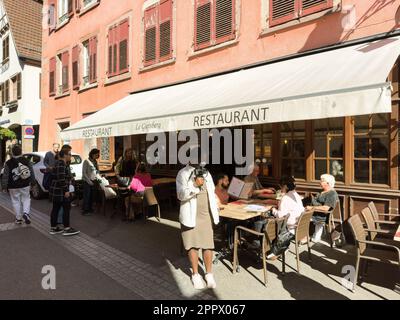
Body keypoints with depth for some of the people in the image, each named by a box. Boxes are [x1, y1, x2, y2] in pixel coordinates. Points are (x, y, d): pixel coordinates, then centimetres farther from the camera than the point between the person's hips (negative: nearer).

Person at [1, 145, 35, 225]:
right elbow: (31, 173, 3)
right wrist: (32, 182, 14)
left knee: (16, 201, 10)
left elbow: (5, 176, -5)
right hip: (25, 185, 1)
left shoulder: (8, 163, -9)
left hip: (13, 187, -1)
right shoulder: (26, 161, -3)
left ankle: (18, 218, 17)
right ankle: (26, 213, -6)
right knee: (26, 199, 15)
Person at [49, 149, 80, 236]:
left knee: (55, 209, 13)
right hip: (61, 191, -10)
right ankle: (66, 229, 3)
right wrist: (66, 190, -21)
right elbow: (61, 179, -24)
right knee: (66, 208, -3)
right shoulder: (61, 165, -18)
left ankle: (53, 228, 20)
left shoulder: (60, 163, 13)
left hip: (55, 191, 10)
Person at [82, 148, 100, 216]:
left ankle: (90, 209, 22)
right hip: (87, 182, -6)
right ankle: (85, 210, 7)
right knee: (87, 196, -2)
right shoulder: (86, 161, -10)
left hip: (93, 181, 6)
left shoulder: (95, 162, 9)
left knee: (92, 196, 10)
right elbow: (84, 173, -11)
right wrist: (89, 181, -13)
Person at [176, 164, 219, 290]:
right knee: (193, 245, 6)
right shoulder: (183, 173, -5)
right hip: (191, 216, -4)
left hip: (206, 215, 4)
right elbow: (181, 195, -15)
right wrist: (195, 185, -28)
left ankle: (209, 274, 22)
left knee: (208, 245, 5)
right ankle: (195, 274, 24)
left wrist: (215, 213, 13)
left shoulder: (206, 173, 12)